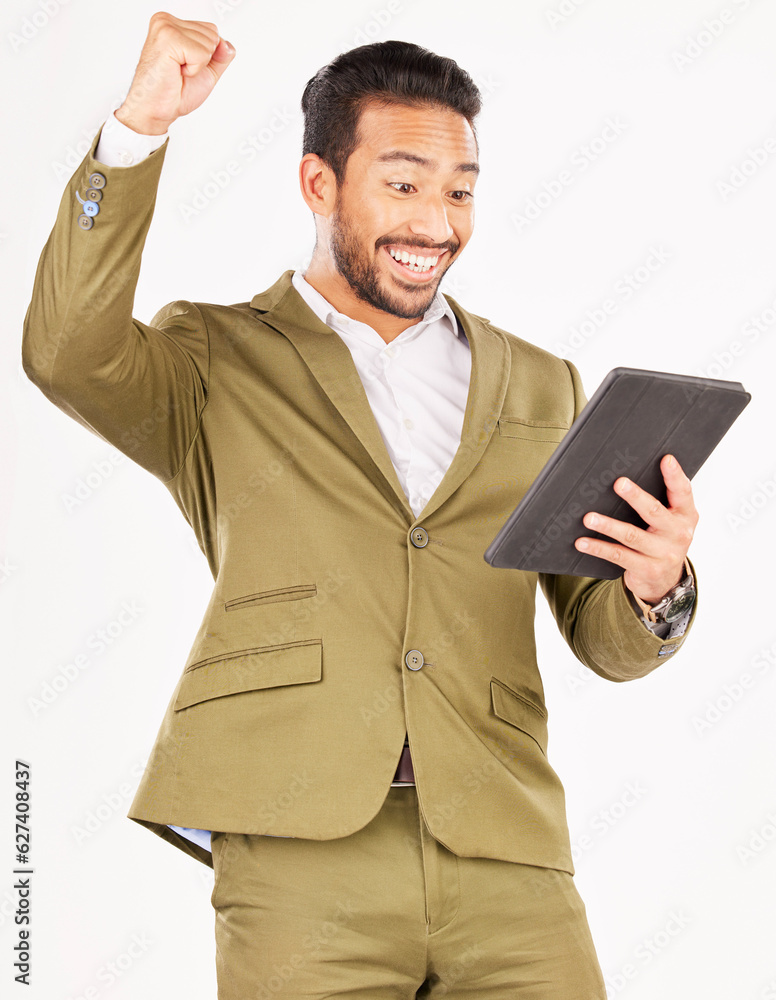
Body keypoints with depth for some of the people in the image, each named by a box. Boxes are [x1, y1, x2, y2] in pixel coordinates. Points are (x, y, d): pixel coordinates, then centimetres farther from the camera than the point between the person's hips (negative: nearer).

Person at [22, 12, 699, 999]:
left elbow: (603, 637, 17)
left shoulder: (541, 389, 20)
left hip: (503, 853, 3)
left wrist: (655, 586, -6)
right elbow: (68, 355, -10)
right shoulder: (218, 363, 12)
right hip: (300, 856, -2)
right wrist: (139, 125, -15)